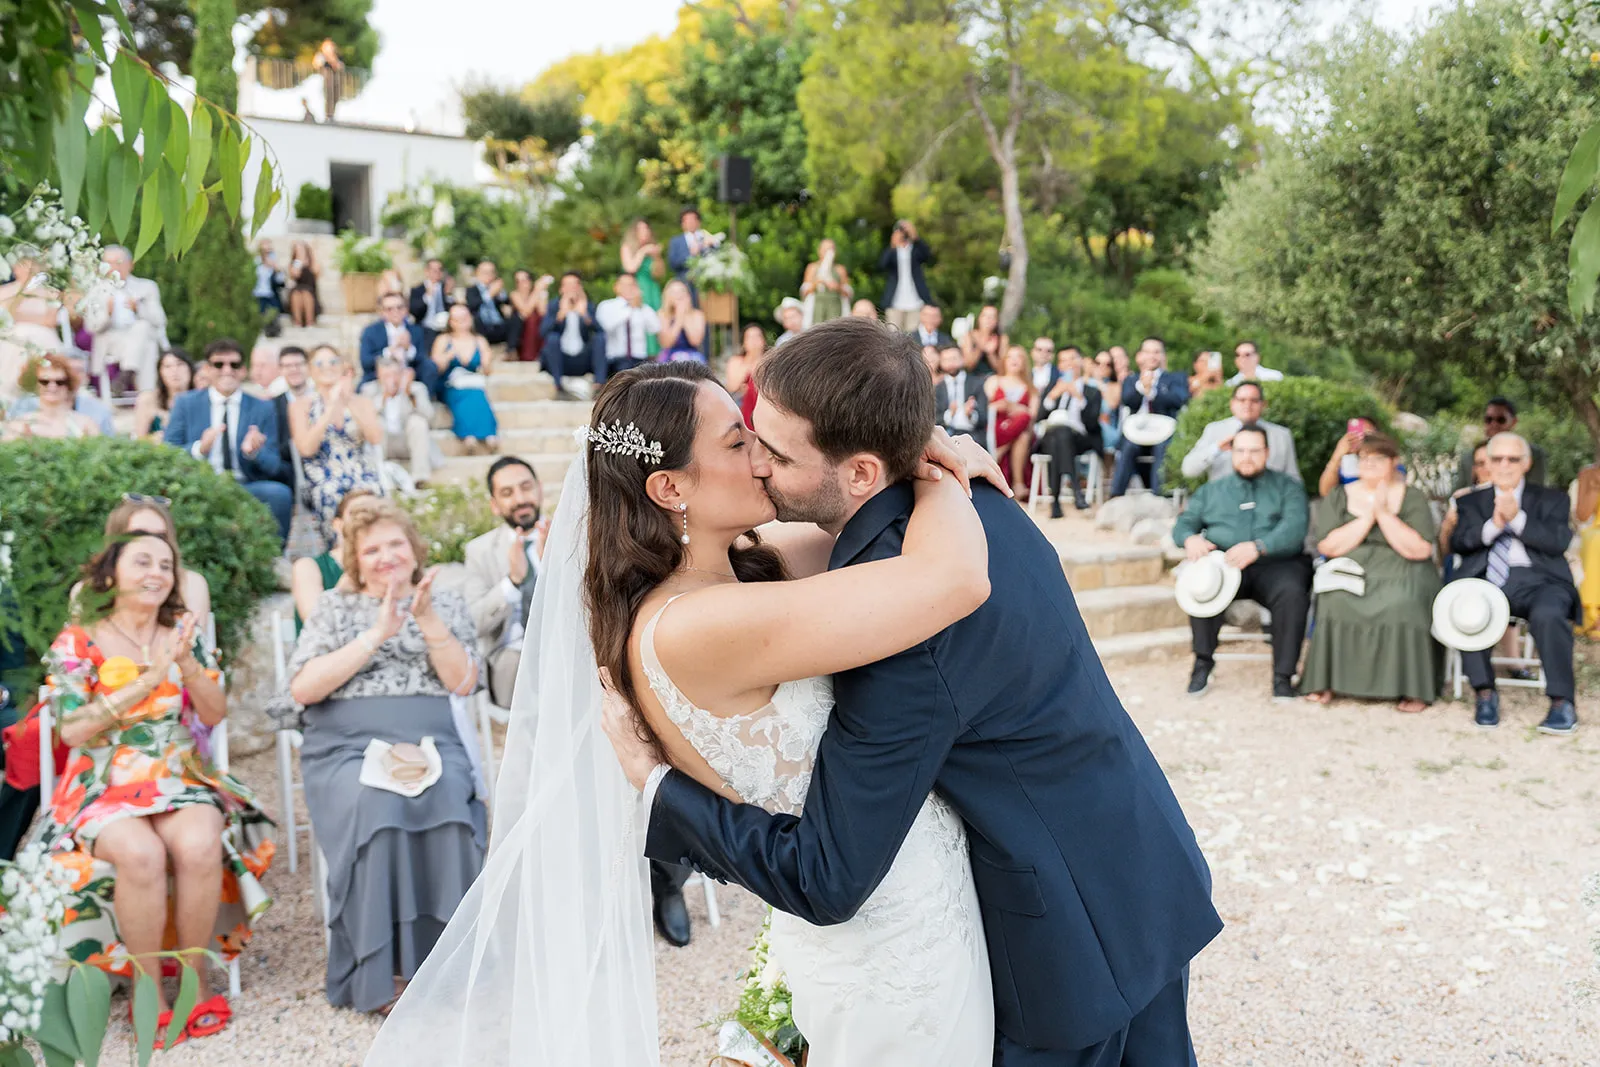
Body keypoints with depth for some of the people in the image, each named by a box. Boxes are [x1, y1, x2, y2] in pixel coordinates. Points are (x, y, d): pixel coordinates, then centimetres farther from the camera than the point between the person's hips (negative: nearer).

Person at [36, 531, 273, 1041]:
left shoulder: (185, 635, 9)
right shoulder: (75, 644, 0)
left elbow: (215, 715, 4)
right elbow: (73, 730, -9)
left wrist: (186, 662, -13)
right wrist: (149, 678, -15)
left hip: (182, 780, 2)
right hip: (105, 788, -2)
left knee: (200, 846, -31)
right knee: (141, 854, -34)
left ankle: (194, 976, -13)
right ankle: (149, 991, -17)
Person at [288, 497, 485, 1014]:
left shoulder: (447, 604, 18)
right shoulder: (334, 607, 14)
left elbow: (463, 683, 5)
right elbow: (302, 689, 0)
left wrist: (428, 620, -7)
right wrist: (377, 634, -7)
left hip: (432, 744, 1)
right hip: (347, 748, -1)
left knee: (450, 797, -34)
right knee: (374, 804, -34)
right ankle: (378, 972, -25)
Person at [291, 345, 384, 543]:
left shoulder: (361, 402, 16)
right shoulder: (301, 406, 11)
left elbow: (376, 438, -2)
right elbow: (306, 448, -7)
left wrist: (350, 404, -10)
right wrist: (331, 407, -10)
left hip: (362, 477, 1)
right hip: (323, 481, -1)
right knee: (331, 496, -35)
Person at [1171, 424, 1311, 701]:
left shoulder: (1287, 487, 14)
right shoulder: (1211, 490, 23)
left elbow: (1295, 528, -4)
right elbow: (1184, 523, 15)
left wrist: (1258, 547, -24)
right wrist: (1190, 538, -12)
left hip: (1275, 564, -1)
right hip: (1223, 562, 2)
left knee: (1292, 592, -34)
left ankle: (1283, 675, -24)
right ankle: (1203, 662, -20)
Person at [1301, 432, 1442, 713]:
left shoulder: (1412, 497, 7)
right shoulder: (1339, 497, 12)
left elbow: (1420, 550, -6)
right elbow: (1327, 547, -3)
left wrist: (1384, 514, -10)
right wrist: (1368, 516, -8)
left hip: (1401, 575, -1)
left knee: (1402, 603, -34)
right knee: (1335, 600, -31)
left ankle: (1411, 687, -21)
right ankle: (1326, 681, -19)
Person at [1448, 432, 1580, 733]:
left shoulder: (1552, 499, 18)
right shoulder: (1471, 501, 21)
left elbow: (1559, 542, 0)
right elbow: (1458, 543, 5)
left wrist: (1517, 518, -13)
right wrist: (1493, 525, -12)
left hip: (1535, 578, -1)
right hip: (1486, 580, 2)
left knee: (1548, 615, -35)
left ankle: (1562, 703, -24)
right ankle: (1485, 693, -17)